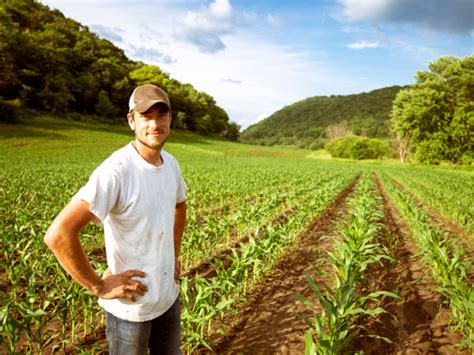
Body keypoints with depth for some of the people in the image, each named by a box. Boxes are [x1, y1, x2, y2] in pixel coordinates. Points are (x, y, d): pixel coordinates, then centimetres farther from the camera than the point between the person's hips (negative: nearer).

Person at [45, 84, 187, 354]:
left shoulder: (170, 163, -2)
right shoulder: (116, 170, -26)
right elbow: (58, 234, -31)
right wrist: (100, 287, -22)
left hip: (169, 295, 7)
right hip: (130, 305, -7)